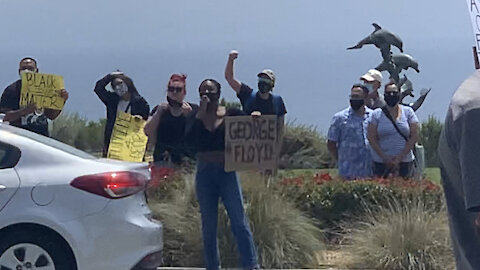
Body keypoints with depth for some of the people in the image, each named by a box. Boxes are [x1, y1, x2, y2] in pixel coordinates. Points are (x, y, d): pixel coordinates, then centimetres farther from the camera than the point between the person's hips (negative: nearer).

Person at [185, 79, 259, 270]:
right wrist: (200, 114, -12)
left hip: (227, 172, -2)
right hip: (204, 173, 2)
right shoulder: (195, 118, 5)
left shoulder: (232, 115, 3)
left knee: (239, 221, -7)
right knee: (208, 226, 6)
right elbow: (190, 142, -11)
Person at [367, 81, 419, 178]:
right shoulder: (376, 114, 4)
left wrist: (400, 157, -7)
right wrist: (386, 159, -9)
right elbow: (371, 139, -1)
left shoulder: (408, 112, 6)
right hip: (381, 162, -1)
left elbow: (414, 136, 1)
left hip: (404, 162, 1)